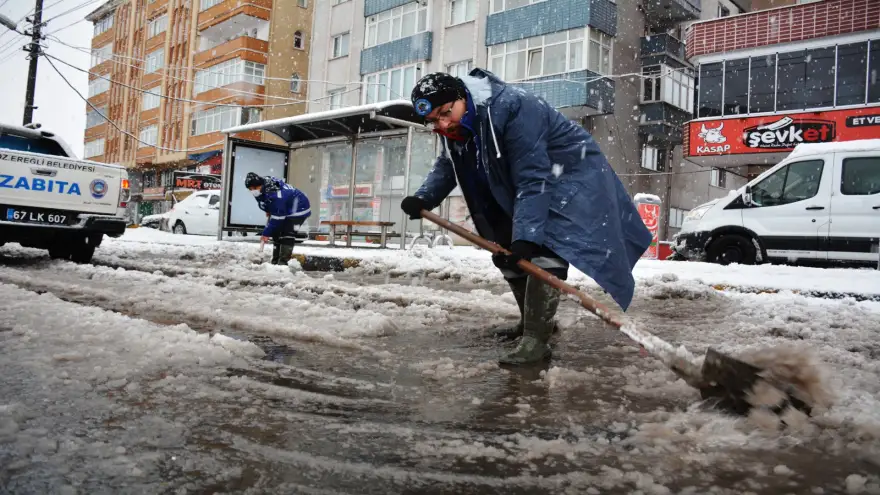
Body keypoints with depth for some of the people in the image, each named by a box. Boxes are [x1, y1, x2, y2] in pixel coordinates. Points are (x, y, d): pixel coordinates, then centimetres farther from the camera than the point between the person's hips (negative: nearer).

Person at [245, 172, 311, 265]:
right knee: (276, 232, 10)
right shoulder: (262, 188, -10)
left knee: (287, 234, -20)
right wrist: (268, 210, 6)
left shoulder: (274, 194, -37)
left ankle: (283, 261, -19)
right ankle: (275, 261, 16)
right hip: (285, 209, 10)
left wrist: (267, 233, -27)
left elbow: (277, 217, -32)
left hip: (298, 209, -10)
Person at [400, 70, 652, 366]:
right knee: (504, 250, 10)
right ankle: (533, 320, 28)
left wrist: (526, 234, -44)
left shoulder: (512, 107, -35)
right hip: (516, 186, 9)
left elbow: (532, 177, -38)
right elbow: (447, 166, 8)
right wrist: (424, 199, -10)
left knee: (544, 249, -26)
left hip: (572, 173, -9)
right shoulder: (453, 128, -8)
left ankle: (536, 339, -22)